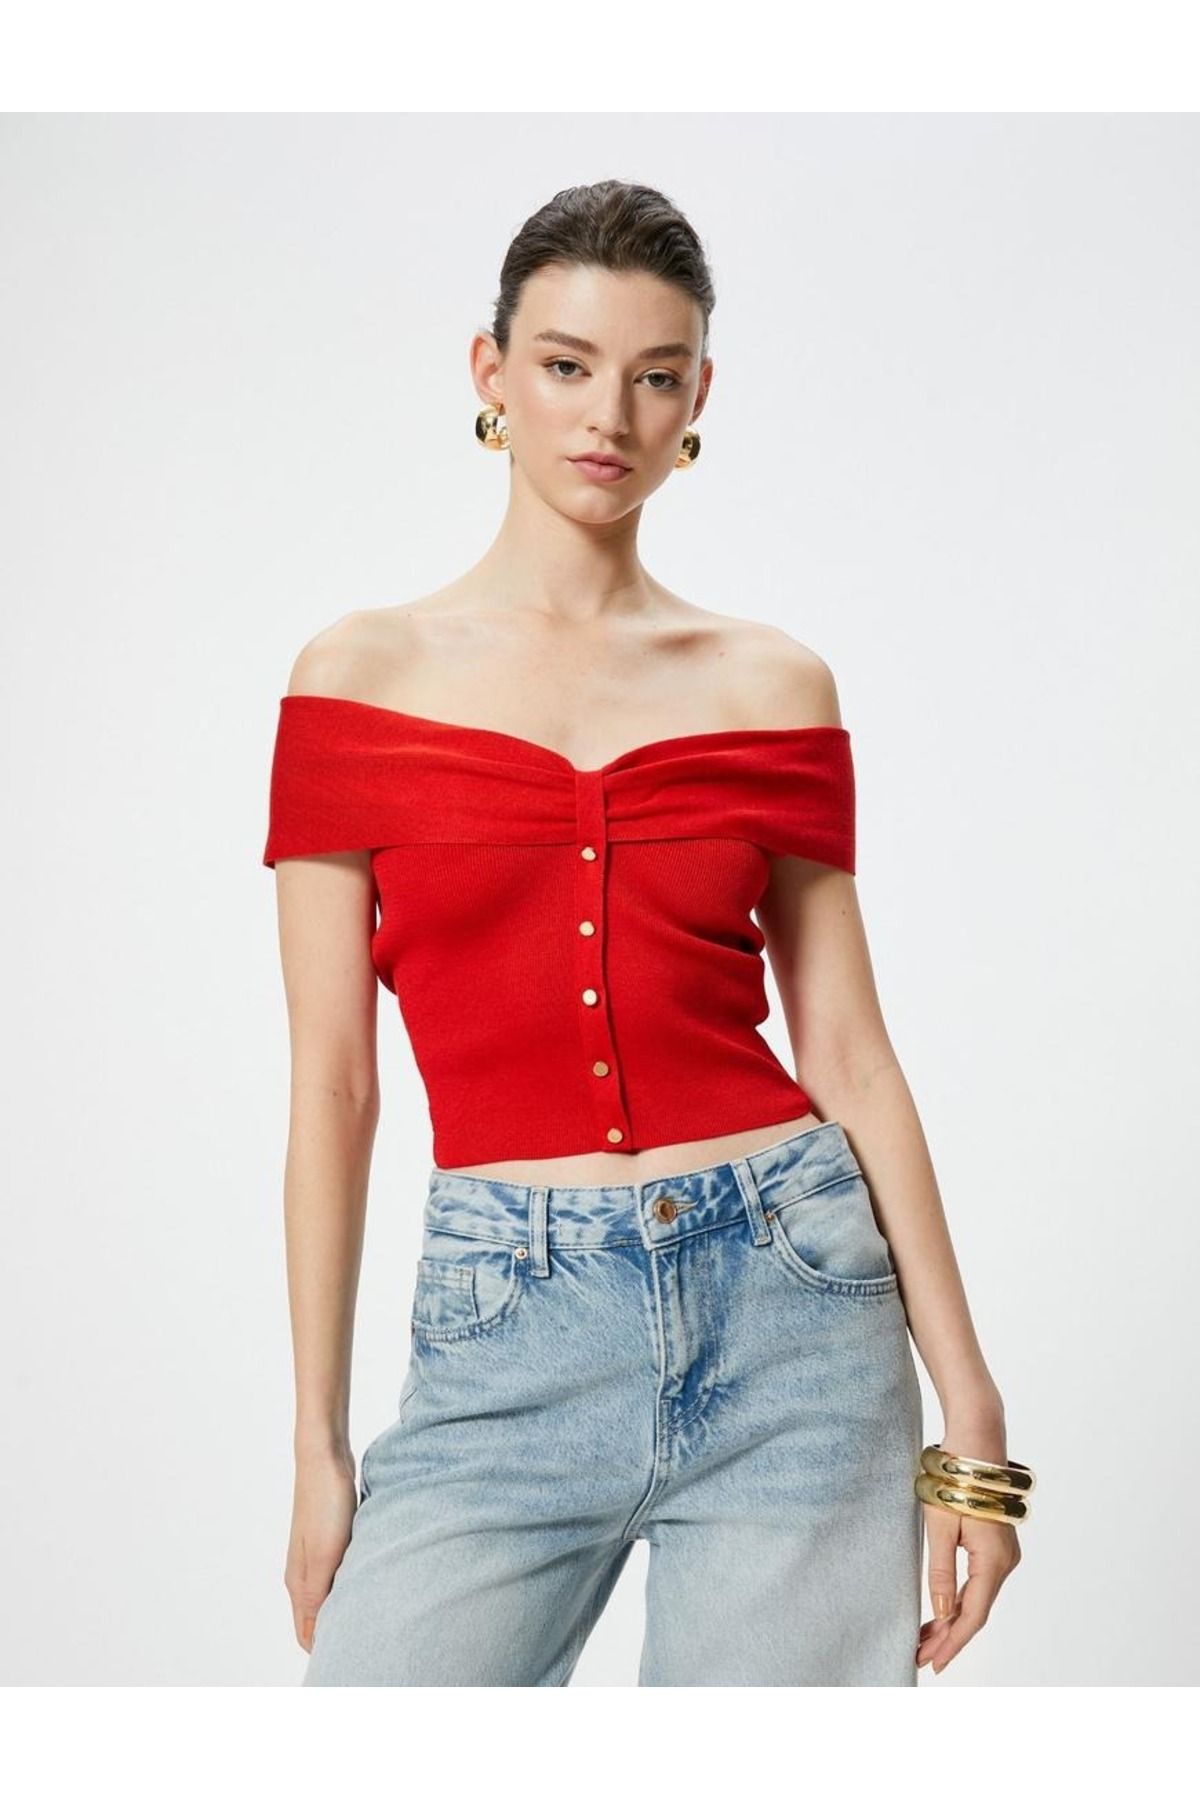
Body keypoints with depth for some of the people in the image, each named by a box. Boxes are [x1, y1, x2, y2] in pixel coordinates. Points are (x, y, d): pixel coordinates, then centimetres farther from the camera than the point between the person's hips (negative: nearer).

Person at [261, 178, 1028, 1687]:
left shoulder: (771, 687, 6)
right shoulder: (363, 676, 3)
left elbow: (847, 1052, 5)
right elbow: (332, 1083, 2)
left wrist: (968, 1408, 2)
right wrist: (318, 1445, 2)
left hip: (786, 1306, 1)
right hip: (508, 1334, 0)